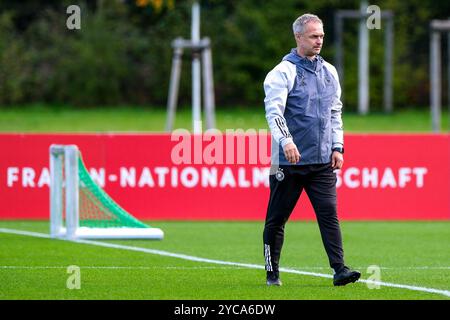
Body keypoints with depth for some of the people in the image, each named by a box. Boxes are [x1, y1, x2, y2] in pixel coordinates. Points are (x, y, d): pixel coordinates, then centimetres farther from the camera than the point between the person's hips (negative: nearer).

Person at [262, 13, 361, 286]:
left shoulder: (329, 72, 14)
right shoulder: (282, 72, -6)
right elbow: (274, 110, -18)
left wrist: (337, 147, 11)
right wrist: (286, 141, -33)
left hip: (322, 161, 4)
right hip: (289, 160, -4)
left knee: (329, 213, -7)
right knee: (277, 218, 4)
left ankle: (340, 269, -12)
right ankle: (272, 272, 14)